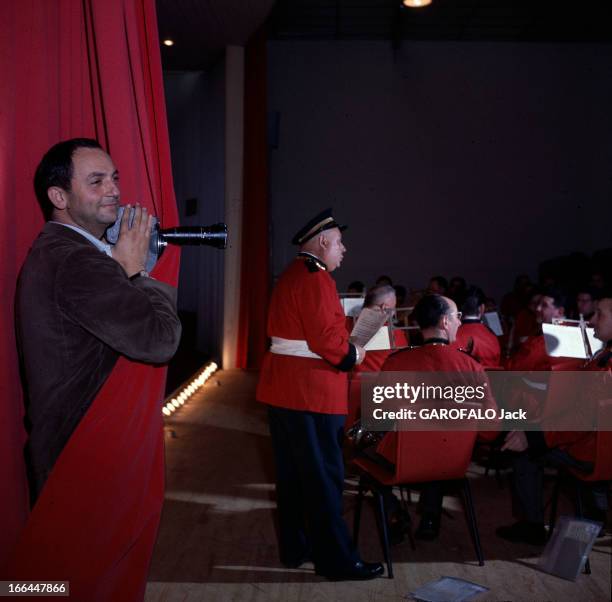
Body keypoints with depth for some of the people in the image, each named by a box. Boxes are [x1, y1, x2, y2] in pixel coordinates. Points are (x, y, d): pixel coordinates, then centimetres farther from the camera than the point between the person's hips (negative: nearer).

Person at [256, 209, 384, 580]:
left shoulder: (291, 275, 16)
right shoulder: (316, 278, -17)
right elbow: (325, 338, -24)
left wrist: (344, 346, 13)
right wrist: (352, 354, -7)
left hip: (284, 387, 10)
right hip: (311, 392, -10)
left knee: (293, 472, 16)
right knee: (324, 476, -1)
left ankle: (294, 548, 27)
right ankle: (337, 560, 9)